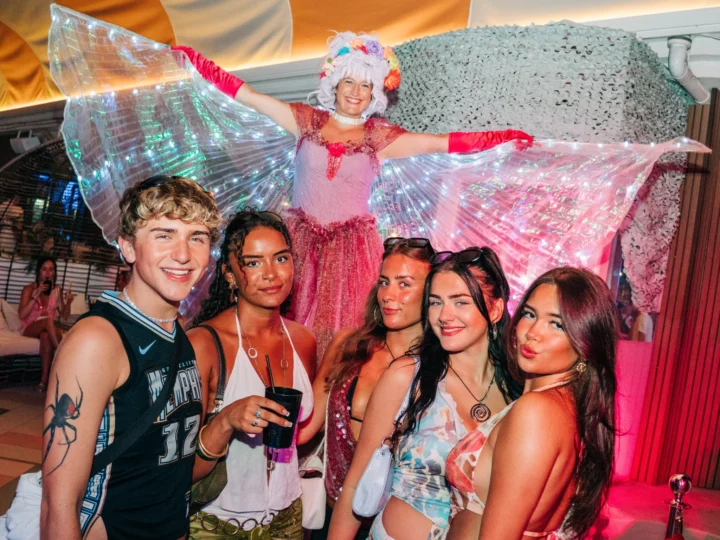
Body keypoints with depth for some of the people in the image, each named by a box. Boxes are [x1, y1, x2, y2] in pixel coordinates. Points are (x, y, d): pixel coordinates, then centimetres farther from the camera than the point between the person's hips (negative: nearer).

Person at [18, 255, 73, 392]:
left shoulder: (56, 289, 8)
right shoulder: (29, 288, -3)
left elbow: (64, 314, 10)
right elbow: (22, 315, -14)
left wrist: (68, 302, -10)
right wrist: (36, 296, -23)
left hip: (48, 329, 3)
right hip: (29, 328, -2)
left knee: (46, 336, -36)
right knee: (48, 320, -36)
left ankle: (44, 380, -38)